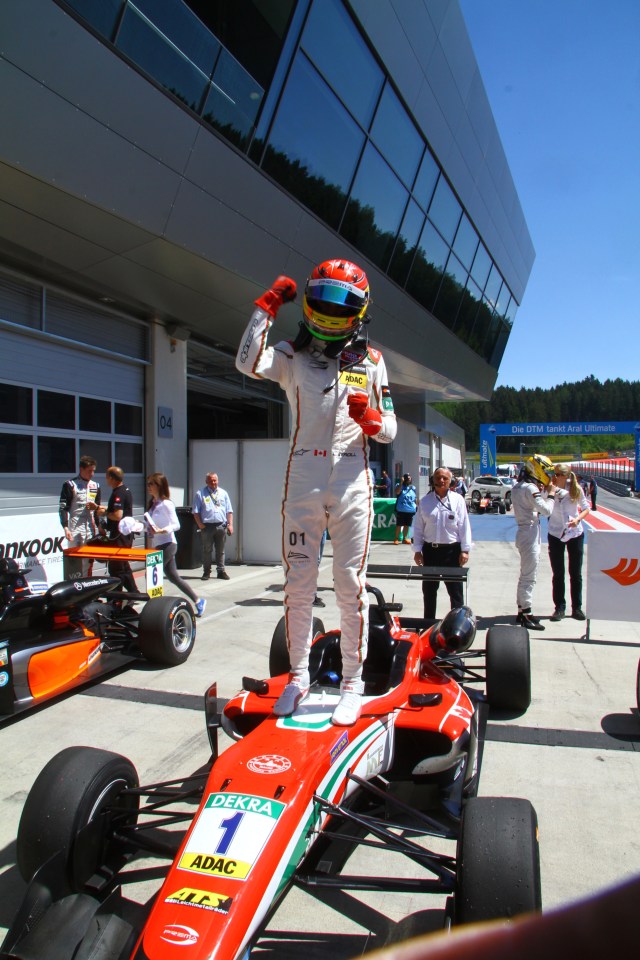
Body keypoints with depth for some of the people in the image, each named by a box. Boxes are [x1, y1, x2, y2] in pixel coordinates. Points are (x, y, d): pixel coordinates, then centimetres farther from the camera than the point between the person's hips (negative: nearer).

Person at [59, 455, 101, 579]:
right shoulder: (70, 485, -3)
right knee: (75, 558, -10)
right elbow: (62, 507, -7)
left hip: (91, 527, 5)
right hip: (76, 527, -5)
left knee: (89, 560, 7)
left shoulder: (95, 485, 14)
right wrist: (66, 527, -14)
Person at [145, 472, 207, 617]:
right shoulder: (153, 503, 11)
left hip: (167, 544, -9)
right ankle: (198, 601, 22)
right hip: (158, 545, 9)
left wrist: (161, 531, -30)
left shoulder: (166, 504, -14)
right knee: (173, 577, 12)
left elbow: (176, 525, -16)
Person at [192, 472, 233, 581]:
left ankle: (221, 571, 15)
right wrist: (200, 524, -8)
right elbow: (196, 512, 1)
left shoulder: (223, 493, 13)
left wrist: (230, 524, 1)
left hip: (221, 526, 2)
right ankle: (206, 572, 11)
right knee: (207, 550, 3)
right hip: (207, 526, -2)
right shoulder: (200, 494, 4)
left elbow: (229, 511, 11)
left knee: (220, 550, 8)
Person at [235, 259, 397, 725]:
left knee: (350, 584, 1)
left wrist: (371, 417, -12)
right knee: (298, 583, 6)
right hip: (302, 480, 1)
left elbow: (390, 431, 10)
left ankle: (353, 683, 14)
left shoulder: (371, 361, 11)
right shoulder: (293, 354, 10)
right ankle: (299, 675, 22)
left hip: (352, 481, 0)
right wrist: (268, 306, -9)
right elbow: (248, 363, -11)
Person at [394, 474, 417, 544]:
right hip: (401, 510, -4)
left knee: (407, 525, 10)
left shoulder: (413, 488, 12)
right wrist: (401, 482, -21)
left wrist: (417, 506, 11)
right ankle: (396, 538, 9)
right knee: (399, 525, -1)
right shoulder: (399, 485, -1)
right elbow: (397, 492, -21)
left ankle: (405, 538, 21)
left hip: (411, 510, 4)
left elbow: (416, 499, 17)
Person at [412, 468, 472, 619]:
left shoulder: (458, 500, -1)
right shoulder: (425, 501, 3)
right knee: (429, 591, 14)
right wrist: (417, 550, 1)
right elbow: (418, 527, 4)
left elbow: (464, 526, -2)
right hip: (430, 550, 2)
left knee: (455, 590, 4)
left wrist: (465, 550, -6)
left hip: (452, 550, -2)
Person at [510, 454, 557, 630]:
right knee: (529, 577, -6)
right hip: (530, 535, -10)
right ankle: (526, 615, -2)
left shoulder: (518, 487, 13)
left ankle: (522, 611, 25)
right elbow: (546, 511, -22)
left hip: (524, 534, 10)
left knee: (525, 576, 17)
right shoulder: (530, 488, -17)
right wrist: (550, 494, -7)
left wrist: (544, 492, 8)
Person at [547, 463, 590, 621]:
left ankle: (577, 608, 19)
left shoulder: (576, 489, -11)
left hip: (575, 534, 0)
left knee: (576, 574, 8)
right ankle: (560, 608, 15)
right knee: (557, 574, 5)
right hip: (555, 534, 0)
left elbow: (586, 509, 0)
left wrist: (578, 519, -18)